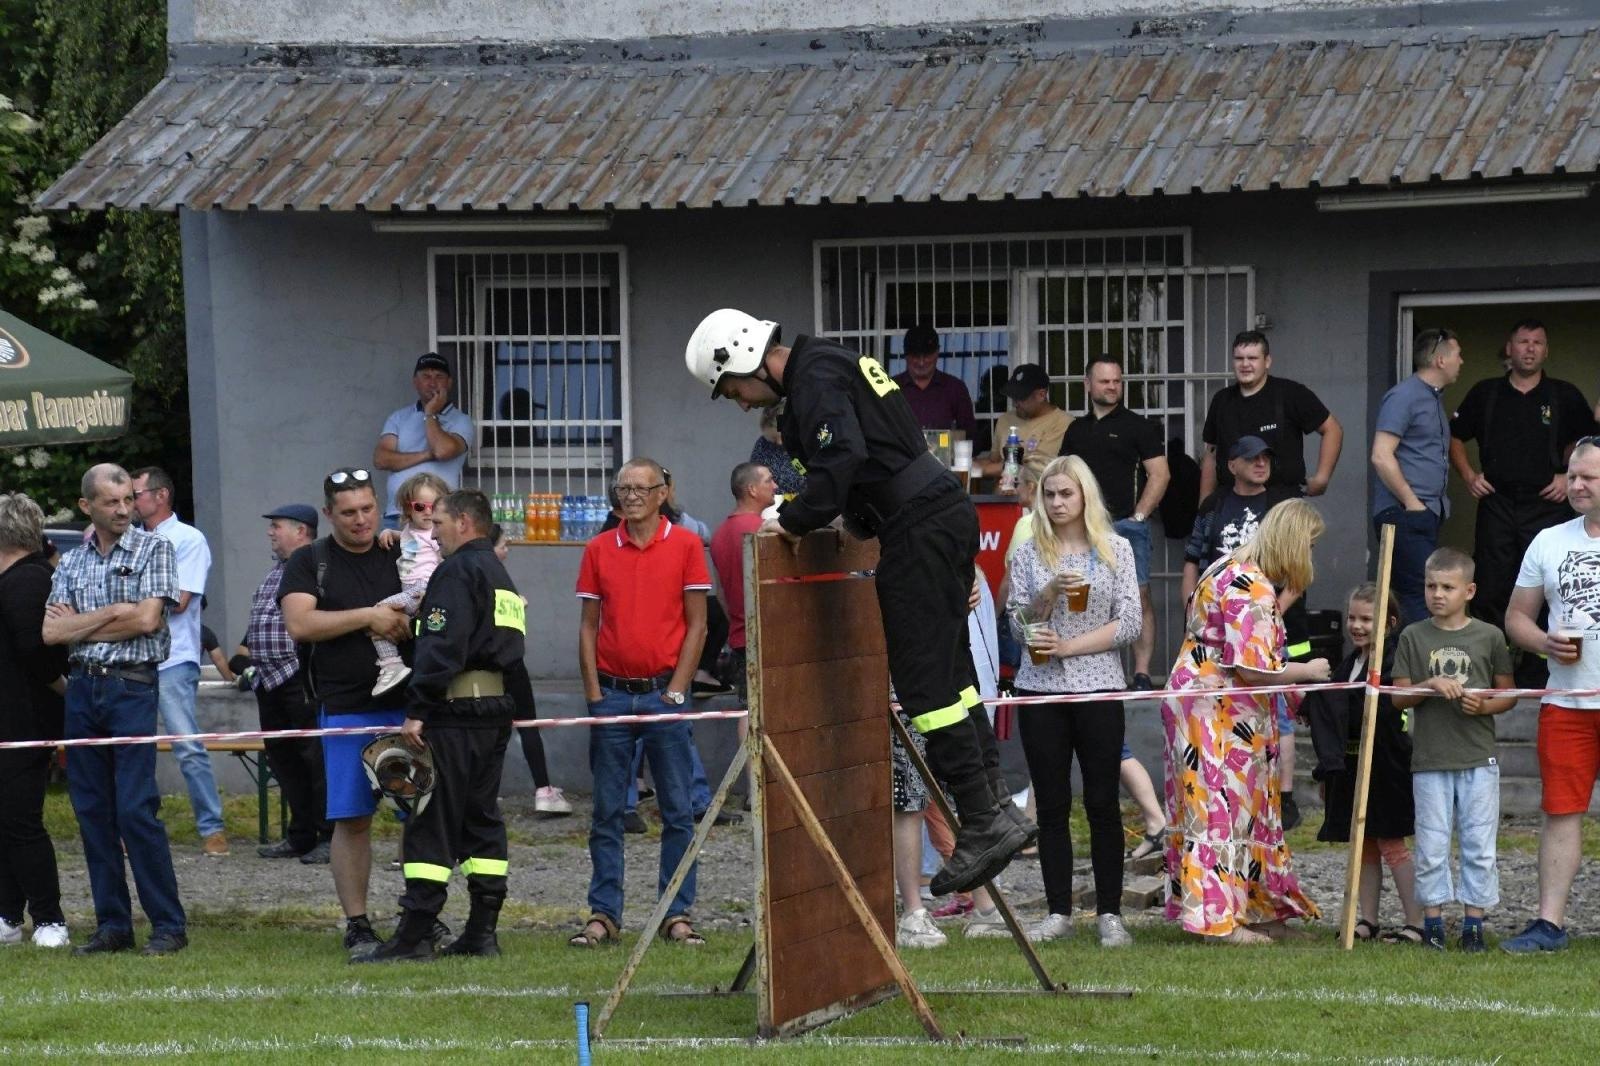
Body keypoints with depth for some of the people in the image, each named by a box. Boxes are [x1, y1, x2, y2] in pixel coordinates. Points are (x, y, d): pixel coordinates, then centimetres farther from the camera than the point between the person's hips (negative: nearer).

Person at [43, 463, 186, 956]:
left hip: (131, 688, -5)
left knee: (136, 809, -11)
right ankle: (112, 925, 12)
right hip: (82, 688, 5)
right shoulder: (72, 562, 13)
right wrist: (111, 613, -8)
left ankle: (169, 924, -6)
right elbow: (51, 631, 2)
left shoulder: (154, 549, 0)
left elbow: (147, 619, -12)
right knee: (92, 812, 6)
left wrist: (79, 624, -2)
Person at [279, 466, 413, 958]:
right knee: (352, 820, -1)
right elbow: (299, 623, -10)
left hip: (408, 705, 2)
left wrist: (407, 623, -8)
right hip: (346, 710, -2)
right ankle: (357, 925, 6)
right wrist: (368, 617, -13)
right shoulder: (310, 562, 5)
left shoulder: (400, 556, 13)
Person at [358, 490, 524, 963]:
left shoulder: (457, 571, -9)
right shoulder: (503, 577, 22)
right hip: (499, 710, 9)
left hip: (456, 711, -9)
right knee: (482, 818, 12)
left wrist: (417, 710, -20)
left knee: (431, 822, -8)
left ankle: (414, 934, -10)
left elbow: (442, 646, -19)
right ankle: (483, 930, 11)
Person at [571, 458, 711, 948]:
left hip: (663, 692, -2)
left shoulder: (685, 545, 1)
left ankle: (678, 914, 5)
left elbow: (696, 625, 1)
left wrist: (676, 690, -6)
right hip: (611, 694, 2)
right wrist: (594, 695, 0)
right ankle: (603, 914, 6)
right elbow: (588, 626, 8)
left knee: (677, 811, 0)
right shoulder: (599, 550, 7)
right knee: (606, 812, 3)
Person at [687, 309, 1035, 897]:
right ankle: (998, 807, 15)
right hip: (948, 513, 11)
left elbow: (843, 458, -24)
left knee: (924, 679, -8)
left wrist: (796, 519, -13)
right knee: (949, 670, 14)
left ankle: (982, 824, -9)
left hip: (919, 529, -11)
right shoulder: (832, 363, 22)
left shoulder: (815, 377, -10)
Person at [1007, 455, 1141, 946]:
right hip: (1041, 690, 2)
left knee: (1102, 803, -1)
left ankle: (1110, 913, 4)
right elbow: (1018, 626, 5)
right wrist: (1048, 596, -14)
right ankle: (1059, 911, 9)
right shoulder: (1028, 555, 6)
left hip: (1098, 689, -1)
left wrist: (1068, 646, -11)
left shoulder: (1115, 549, 3)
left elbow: (1129, 624, -3)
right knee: (1052, 804, 4)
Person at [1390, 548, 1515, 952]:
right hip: (1430, 759, 0)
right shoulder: (1414, 637, 5)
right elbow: (1398, 696, 4)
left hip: (1478, 758, 0)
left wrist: (1484, 705, -11)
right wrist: (1430, 685, -13)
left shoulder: (1489, 636, 3)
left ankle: (1474, 922, 9)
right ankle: (1432, 920, 10)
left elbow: (1508, 694, 8)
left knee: (1479, 844, 2)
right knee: (1431, 844, 2)